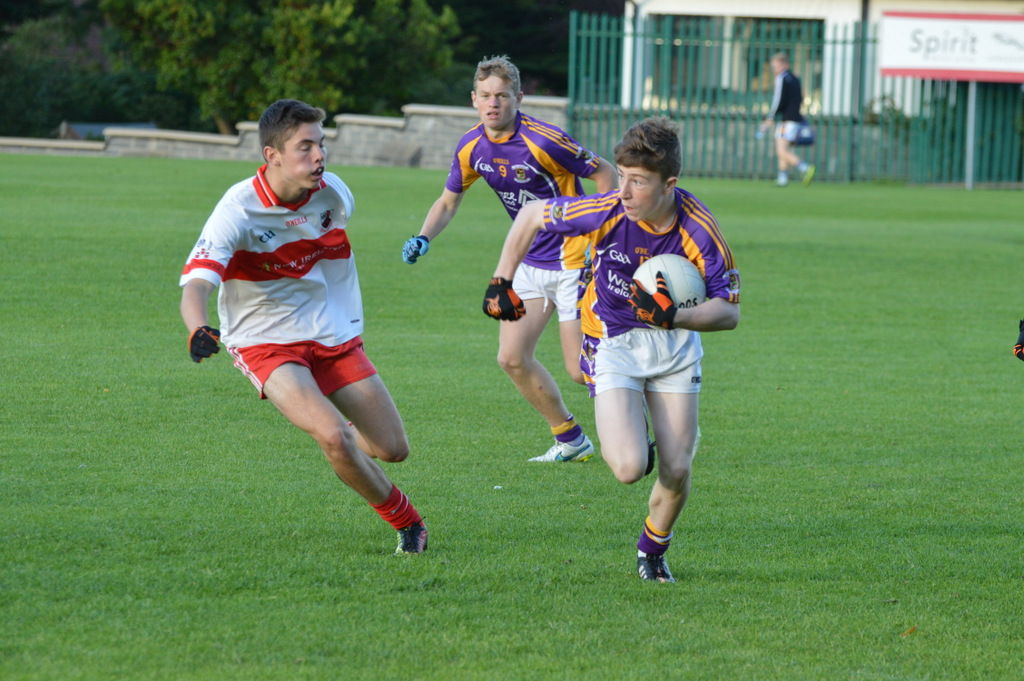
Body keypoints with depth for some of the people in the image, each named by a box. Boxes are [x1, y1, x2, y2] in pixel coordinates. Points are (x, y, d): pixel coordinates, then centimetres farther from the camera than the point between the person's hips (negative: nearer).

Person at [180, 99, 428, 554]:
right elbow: (195, 283, -34)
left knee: (394, 448, 3)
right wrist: (198, 330, -56)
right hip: (266, 342, -5)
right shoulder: (238, 212, -23)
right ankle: (405, 521, -4)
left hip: (333, 334, 5)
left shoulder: (333, 194, -7)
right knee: (333, 436, -28)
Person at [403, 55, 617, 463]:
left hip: (572, 259, -7)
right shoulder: (471, 148, -1)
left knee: (580, 369, -9)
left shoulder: (543, 141, -22)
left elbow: (604, 173, -14)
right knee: (512, 357, 0)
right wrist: (423, 238, -4)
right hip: (531, 263, 7)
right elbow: (449, 201, 13)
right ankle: (570, 441, 17)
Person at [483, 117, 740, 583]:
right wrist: (501, 282, -2)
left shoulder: (699, 229, -22)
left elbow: (729, 311, -16)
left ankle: (653, 550, 28)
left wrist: (675, 317, -34)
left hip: (675, 343, 1)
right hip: (613, 342, -1)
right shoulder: (608, 213, -23)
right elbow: (531, 215, -5)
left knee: (677, 471, -2)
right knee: (629, 468, -19)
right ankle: (616, 437, 19)